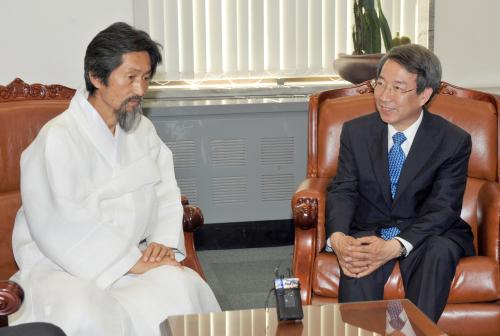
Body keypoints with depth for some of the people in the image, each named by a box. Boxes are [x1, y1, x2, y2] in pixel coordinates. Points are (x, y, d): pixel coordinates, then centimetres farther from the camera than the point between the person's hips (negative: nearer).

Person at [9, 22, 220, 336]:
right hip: (62, 266, -6)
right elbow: (61, 229, -21)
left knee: (181, 289, -24)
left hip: (131, 259, 6)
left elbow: (166, 195, 10)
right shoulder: (57, 138, -13)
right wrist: (132, 262, -21)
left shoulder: (142, 130, 10)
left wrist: (164, 242, -11)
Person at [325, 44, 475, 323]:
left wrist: (396, 247, -31)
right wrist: (338, 237, -26)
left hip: (428, 234, -1)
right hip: (370, 231, 1)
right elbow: (342, 190, -3)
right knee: (358, 259, -33)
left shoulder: (454, 141, -6)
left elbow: (442, 208, -14)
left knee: (439, 253, -35)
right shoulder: (356, 131, 3)